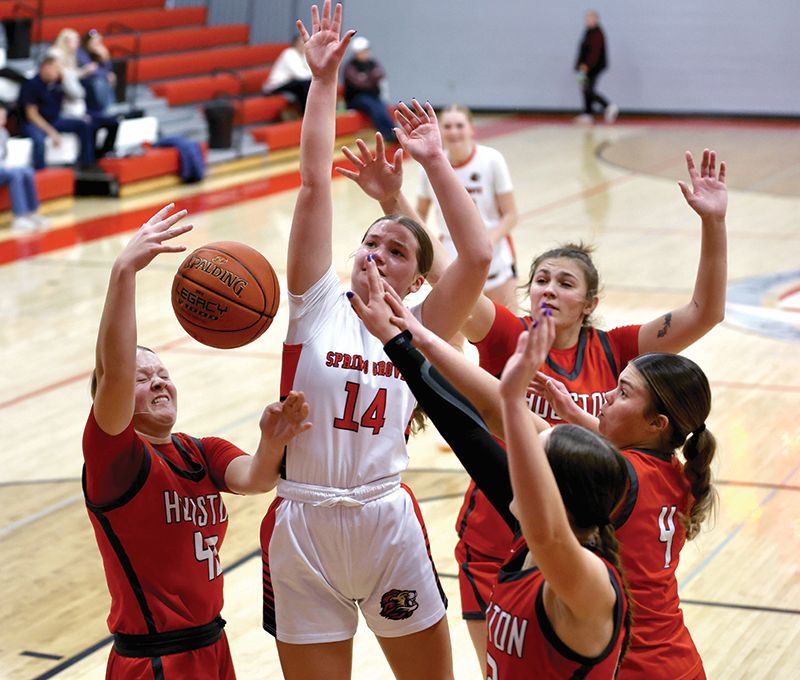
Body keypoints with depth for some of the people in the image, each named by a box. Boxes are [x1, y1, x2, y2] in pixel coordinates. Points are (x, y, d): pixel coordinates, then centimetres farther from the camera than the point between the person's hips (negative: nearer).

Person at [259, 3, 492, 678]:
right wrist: (324, 78, -7)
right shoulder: (318, 306, 2)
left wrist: (435, 161, -7)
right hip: (302, 527, 0)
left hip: (387, 525, 1)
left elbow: (479, 256, -11)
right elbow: (314, 184, -5)